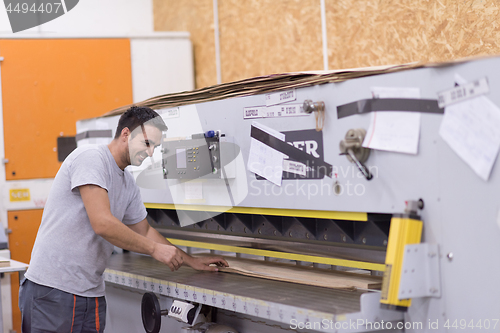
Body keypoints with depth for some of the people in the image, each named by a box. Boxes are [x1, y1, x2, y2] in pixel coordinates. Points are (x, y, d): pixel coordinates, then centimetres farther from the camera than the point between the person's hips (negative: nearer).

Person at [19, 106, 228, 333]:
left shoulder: (128, 184, 15)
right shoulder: (91, 158, -12)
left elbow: (144, 231, 28)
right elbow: (102, 224, -21)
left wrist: (191, 261, 25)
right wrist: (155, 249, -12)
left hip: (91, 294, 8)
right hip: (53, 289, -8)